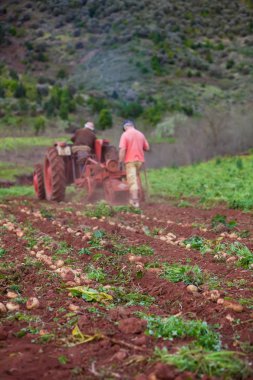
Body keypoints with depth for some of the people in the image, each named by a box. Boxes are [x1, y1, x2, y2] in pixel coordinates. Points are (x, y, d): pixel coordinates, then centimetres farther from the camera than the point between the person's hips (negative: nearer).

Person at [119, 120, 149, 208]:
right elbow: (147, 148, 11)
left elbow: (122, 150, -16)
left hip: (130, 160, -5)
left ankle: (135, 201, -10)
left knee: (132, 181, -5)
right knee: (136, 179, 18)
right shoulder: (140, 134, 8)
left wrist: (120, 162, -10)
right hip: (140, 160, 5)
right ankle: (132, 198, 23)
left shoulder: (125, 135, -8)